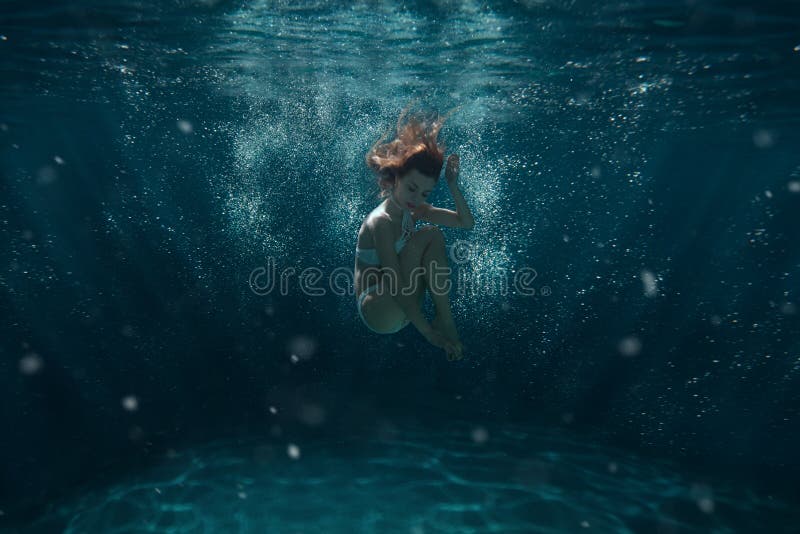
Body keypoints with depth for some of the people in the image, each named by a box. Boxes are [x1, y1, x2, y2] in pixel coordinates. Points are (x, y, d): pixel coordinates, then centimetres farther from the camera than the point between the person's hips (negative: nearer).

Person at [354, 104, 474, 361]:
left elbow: (467, 223, 5)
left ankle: (444, 317, -10)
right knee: (426, 236, -22)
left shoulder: (413, 210, 3)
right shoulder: (381, 222, -23)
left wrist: (453, 187, -8)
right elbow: (396, 286, -26)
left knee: (434, 235, -6)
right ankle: (443, 321, -13)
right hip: (380, 315, -8)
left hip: (402, 305, 9)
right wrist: (429, 333, -25)